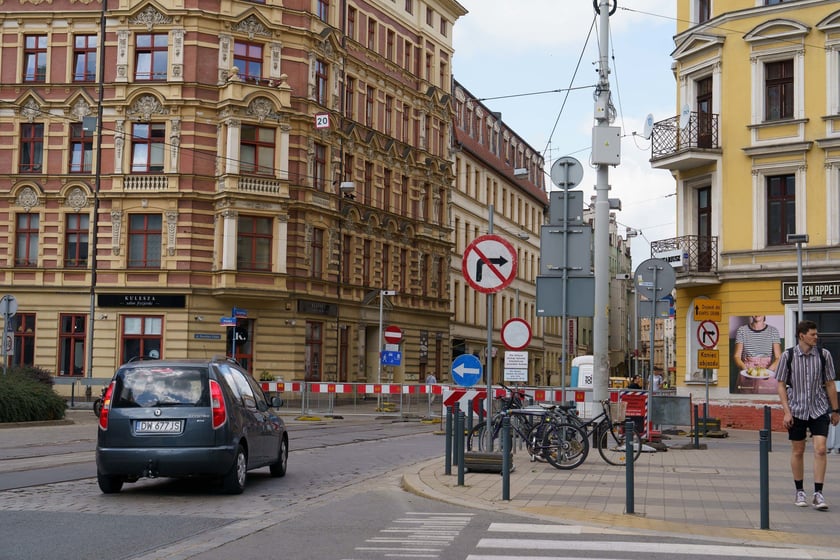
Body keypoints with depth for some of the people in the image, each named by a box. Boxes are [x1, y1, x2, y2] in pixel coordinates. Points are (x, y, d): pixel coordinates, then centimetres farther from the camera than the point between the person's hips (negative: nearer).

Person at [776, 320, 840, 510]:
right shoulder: (788, 356, -5)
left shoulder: (824, 355, -1)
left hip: (819, 409, 1)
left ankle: (818, 494, -5)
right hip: (797, 410, 0)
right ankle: (799, 492, 20)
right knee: (798, 451, 7)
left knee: (820, 449, -9)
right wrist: (786, 411, -7)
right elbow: (780, 384, 0)